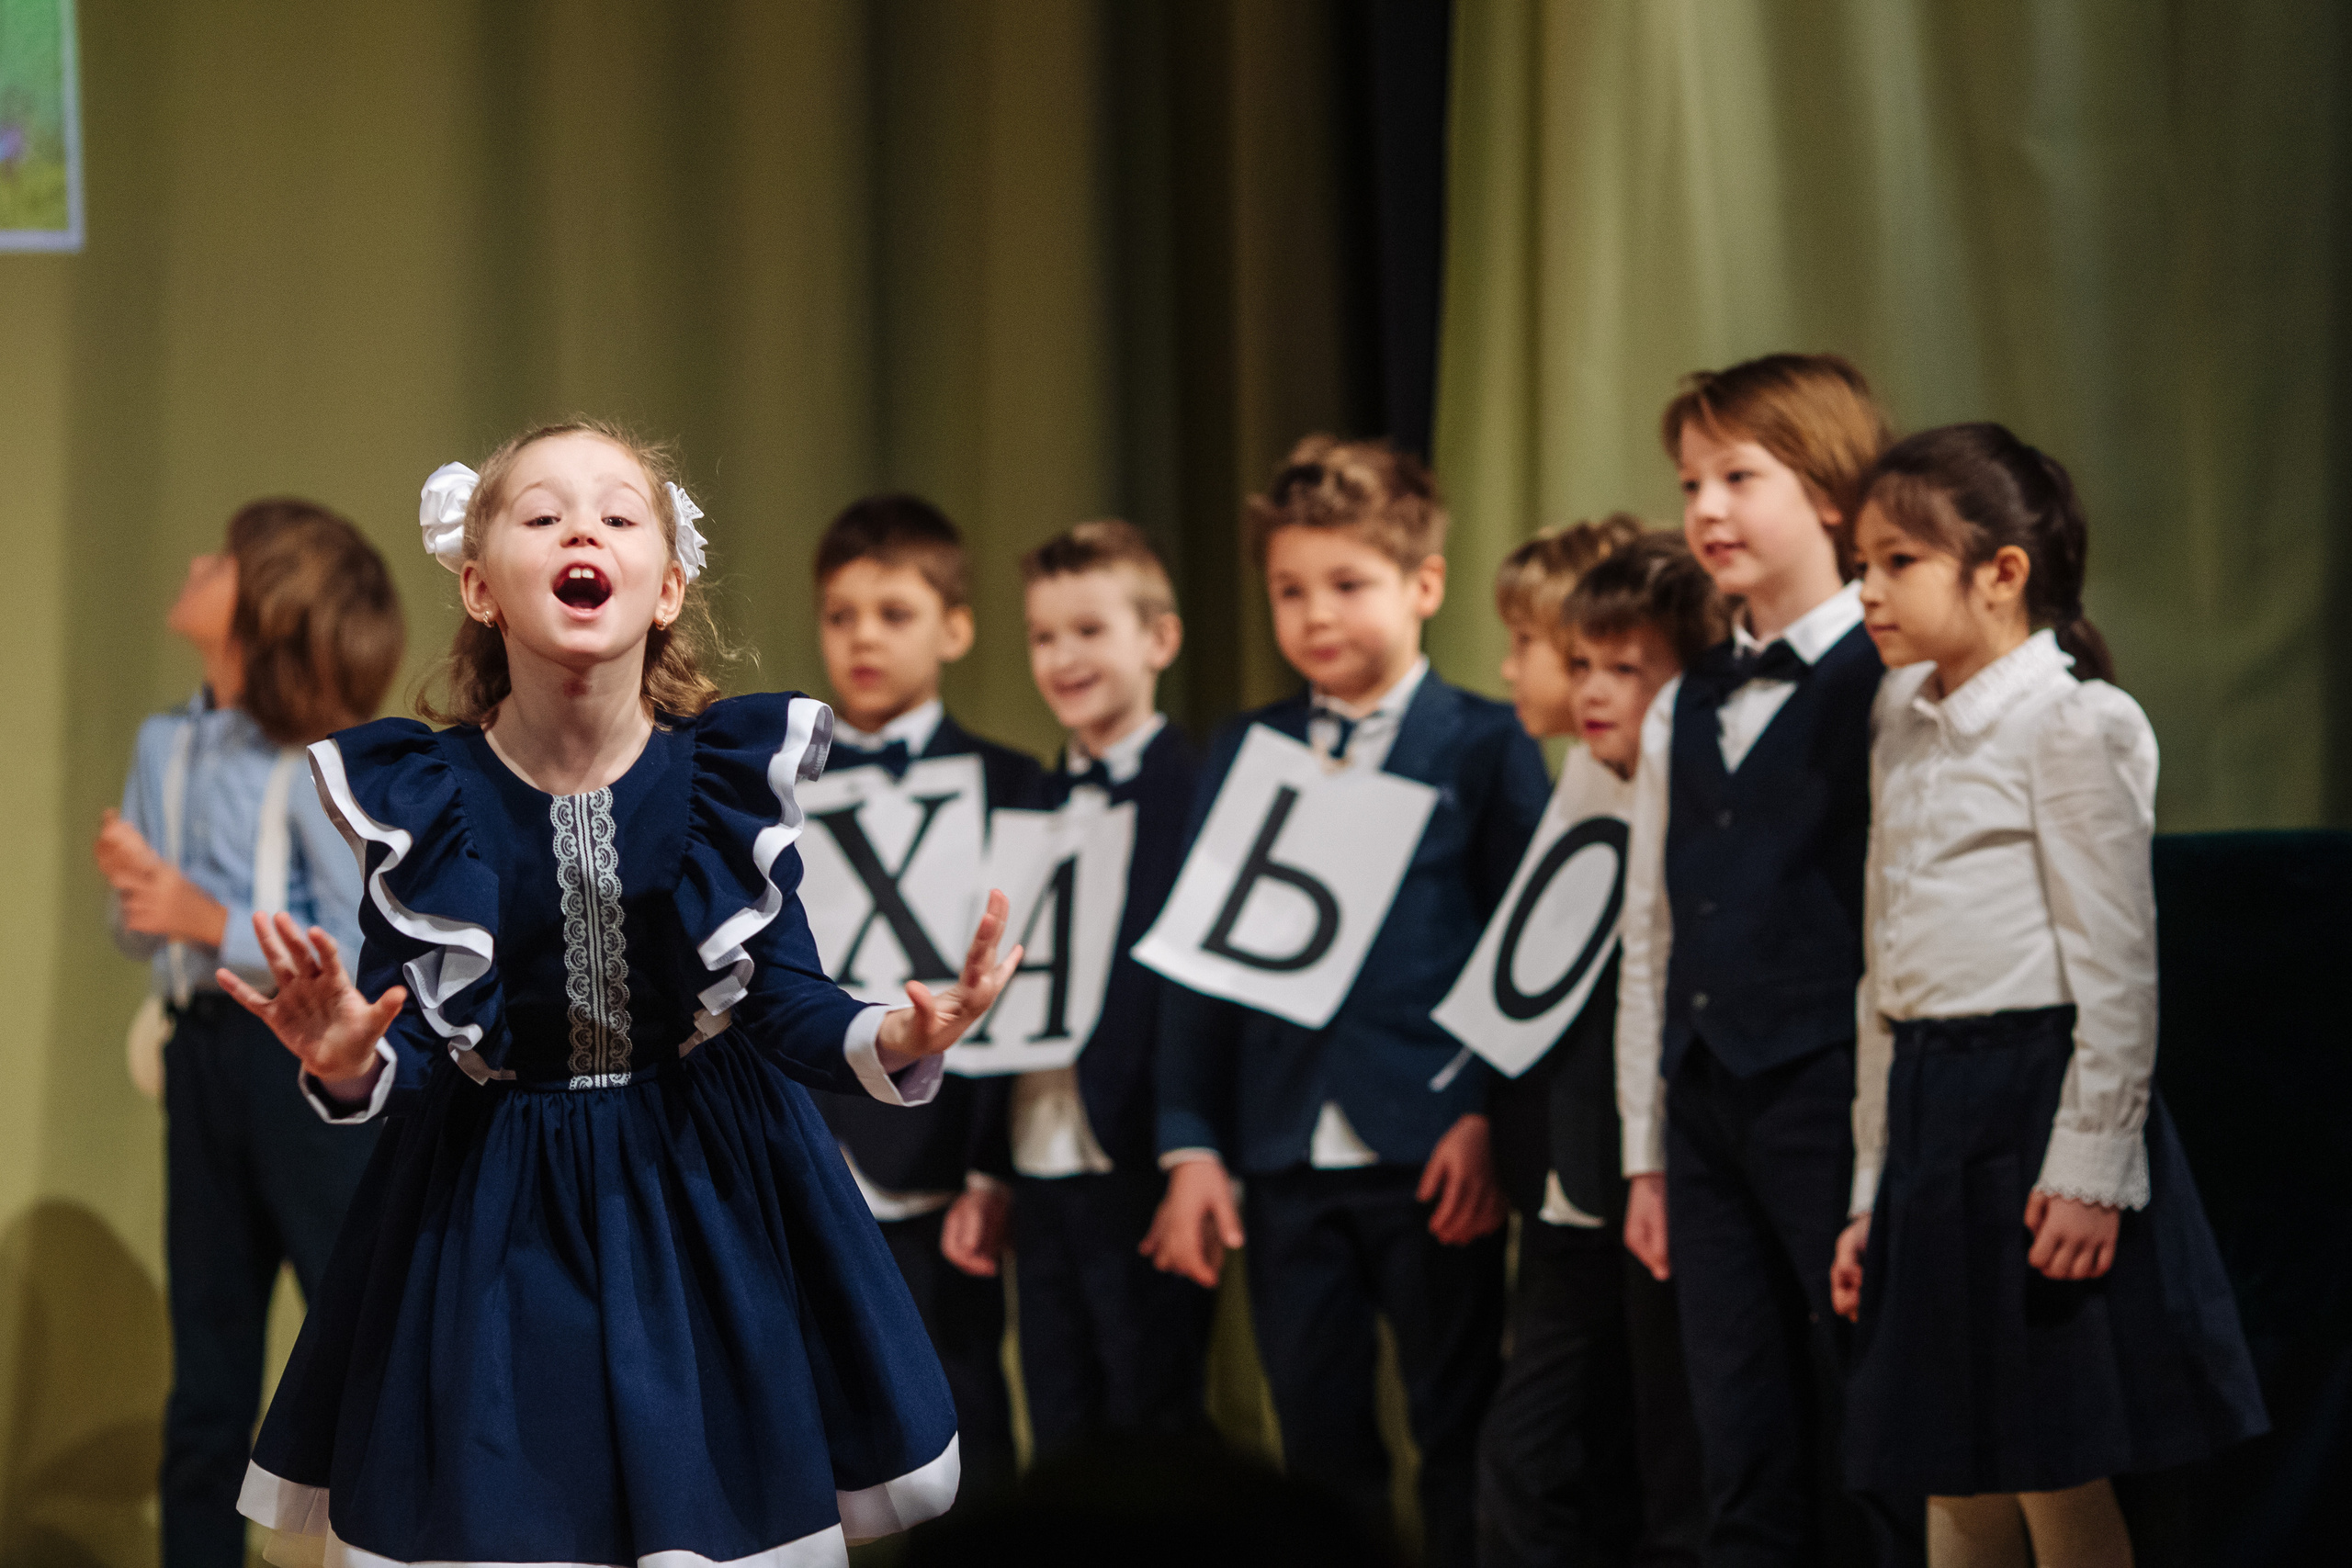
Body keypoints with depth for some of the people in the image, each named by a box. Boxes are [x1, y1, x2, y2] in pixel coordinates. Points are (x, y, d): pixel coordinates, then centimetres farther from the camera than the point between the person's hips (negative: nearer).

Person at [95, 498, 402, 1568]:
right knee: (208, 1368, 13)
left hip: (309, 1062, -7)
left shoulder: (312, 768, -13)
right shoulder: (164, 747, 7)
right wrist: (131, 882, -7)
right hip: (203, 1056, 7)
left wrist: (213, 921, -21)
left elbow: (368, 957, -17)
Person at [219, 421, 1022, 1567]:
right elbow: (410, 1038, -11)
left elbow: (783, 1000, -9)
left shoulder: (732, 773, -9)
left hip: (705, 1203, 1)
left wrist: (893, 1041, -30)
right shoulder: (423, 798, -10)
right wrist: (352, 1066, -35)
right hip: (489, 1218, 0)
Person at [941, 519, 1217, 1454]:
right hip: (1043, 1168, 7)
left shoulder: (1200, 798, -7)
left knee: (1154, 1438, -1)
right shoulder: (1036, 803, 15)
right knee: (1061, 1447, 10)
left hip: (1141, 1172, -7)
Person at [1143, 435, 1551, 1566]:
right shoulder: (1244, 755, 12)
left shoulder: (1484, 747, 1)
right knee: (1320, 1451, 8)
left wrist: (1490, 1118, -11)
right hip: (1289, 1160, 4)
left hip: (1434, 1154, -4)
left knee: (1460, 1444, 1)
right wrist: (1191, 1145, 3)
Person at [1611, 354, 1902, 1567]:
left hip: (1833, 1098, -7)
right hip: (1706, 1104, 7)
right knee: (1743, 1463, 7)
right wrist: (1646, 1152, 16)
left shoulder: (1887, 690, -7)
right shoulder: (1682, 713, 16)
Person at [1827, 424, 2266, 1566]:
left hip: (2040, 1093, -8)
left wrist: (2090, 1168, -17)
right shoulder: (1903, 731, 15)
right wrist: (1873, 1193, 17)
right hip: (1931, 1114, 8)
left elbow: (2114, 966, -12)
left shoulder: (2072, 722, -8)